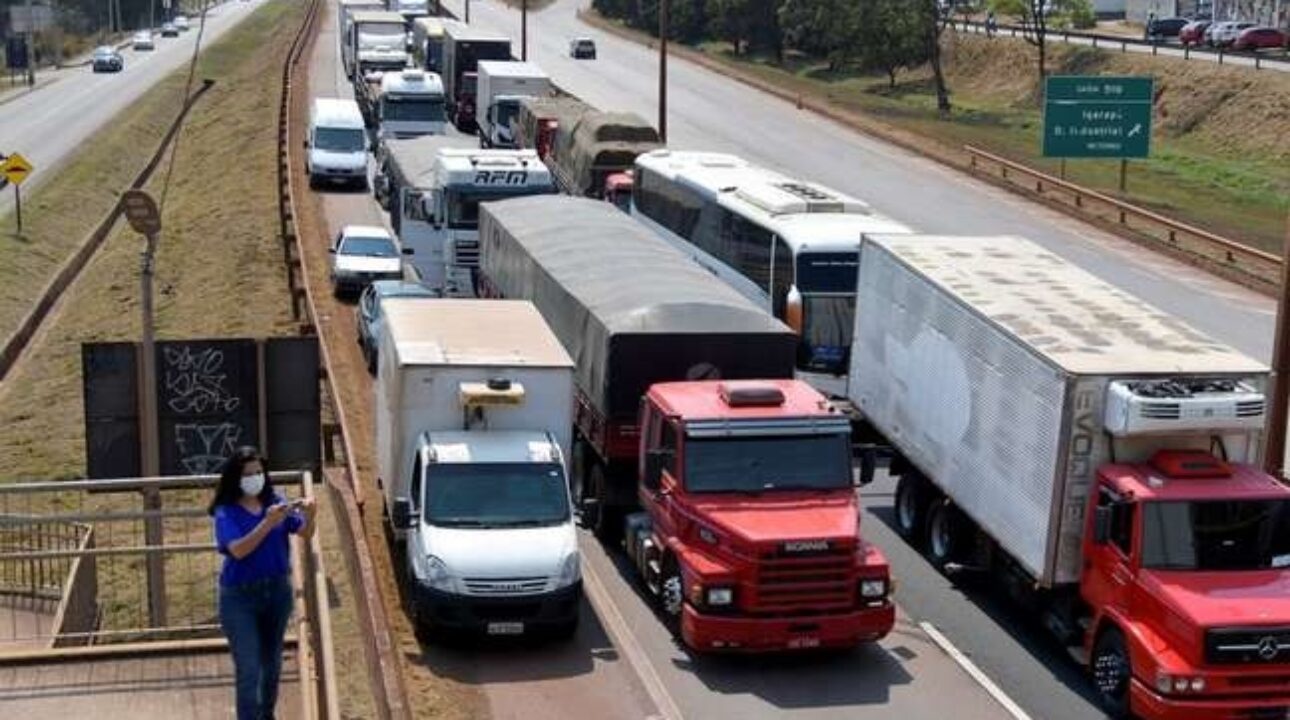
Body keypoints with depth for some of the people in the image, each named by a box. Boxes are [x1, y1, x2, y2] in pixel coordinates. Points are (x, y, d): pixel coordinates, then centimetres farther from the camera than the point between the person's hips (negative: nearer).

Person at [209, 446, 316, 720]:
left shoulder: (276, 501, -1)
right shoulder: (226, 513, -12)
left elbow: (305, 533, -8)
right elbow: (238, 550, -26)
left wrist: (309, 516, -29)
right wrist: (267, 523, -36)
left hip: (278, 590, 4)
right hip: (240, 596, -4)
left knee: (272, 662, 18)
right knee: (248, 669, -7)